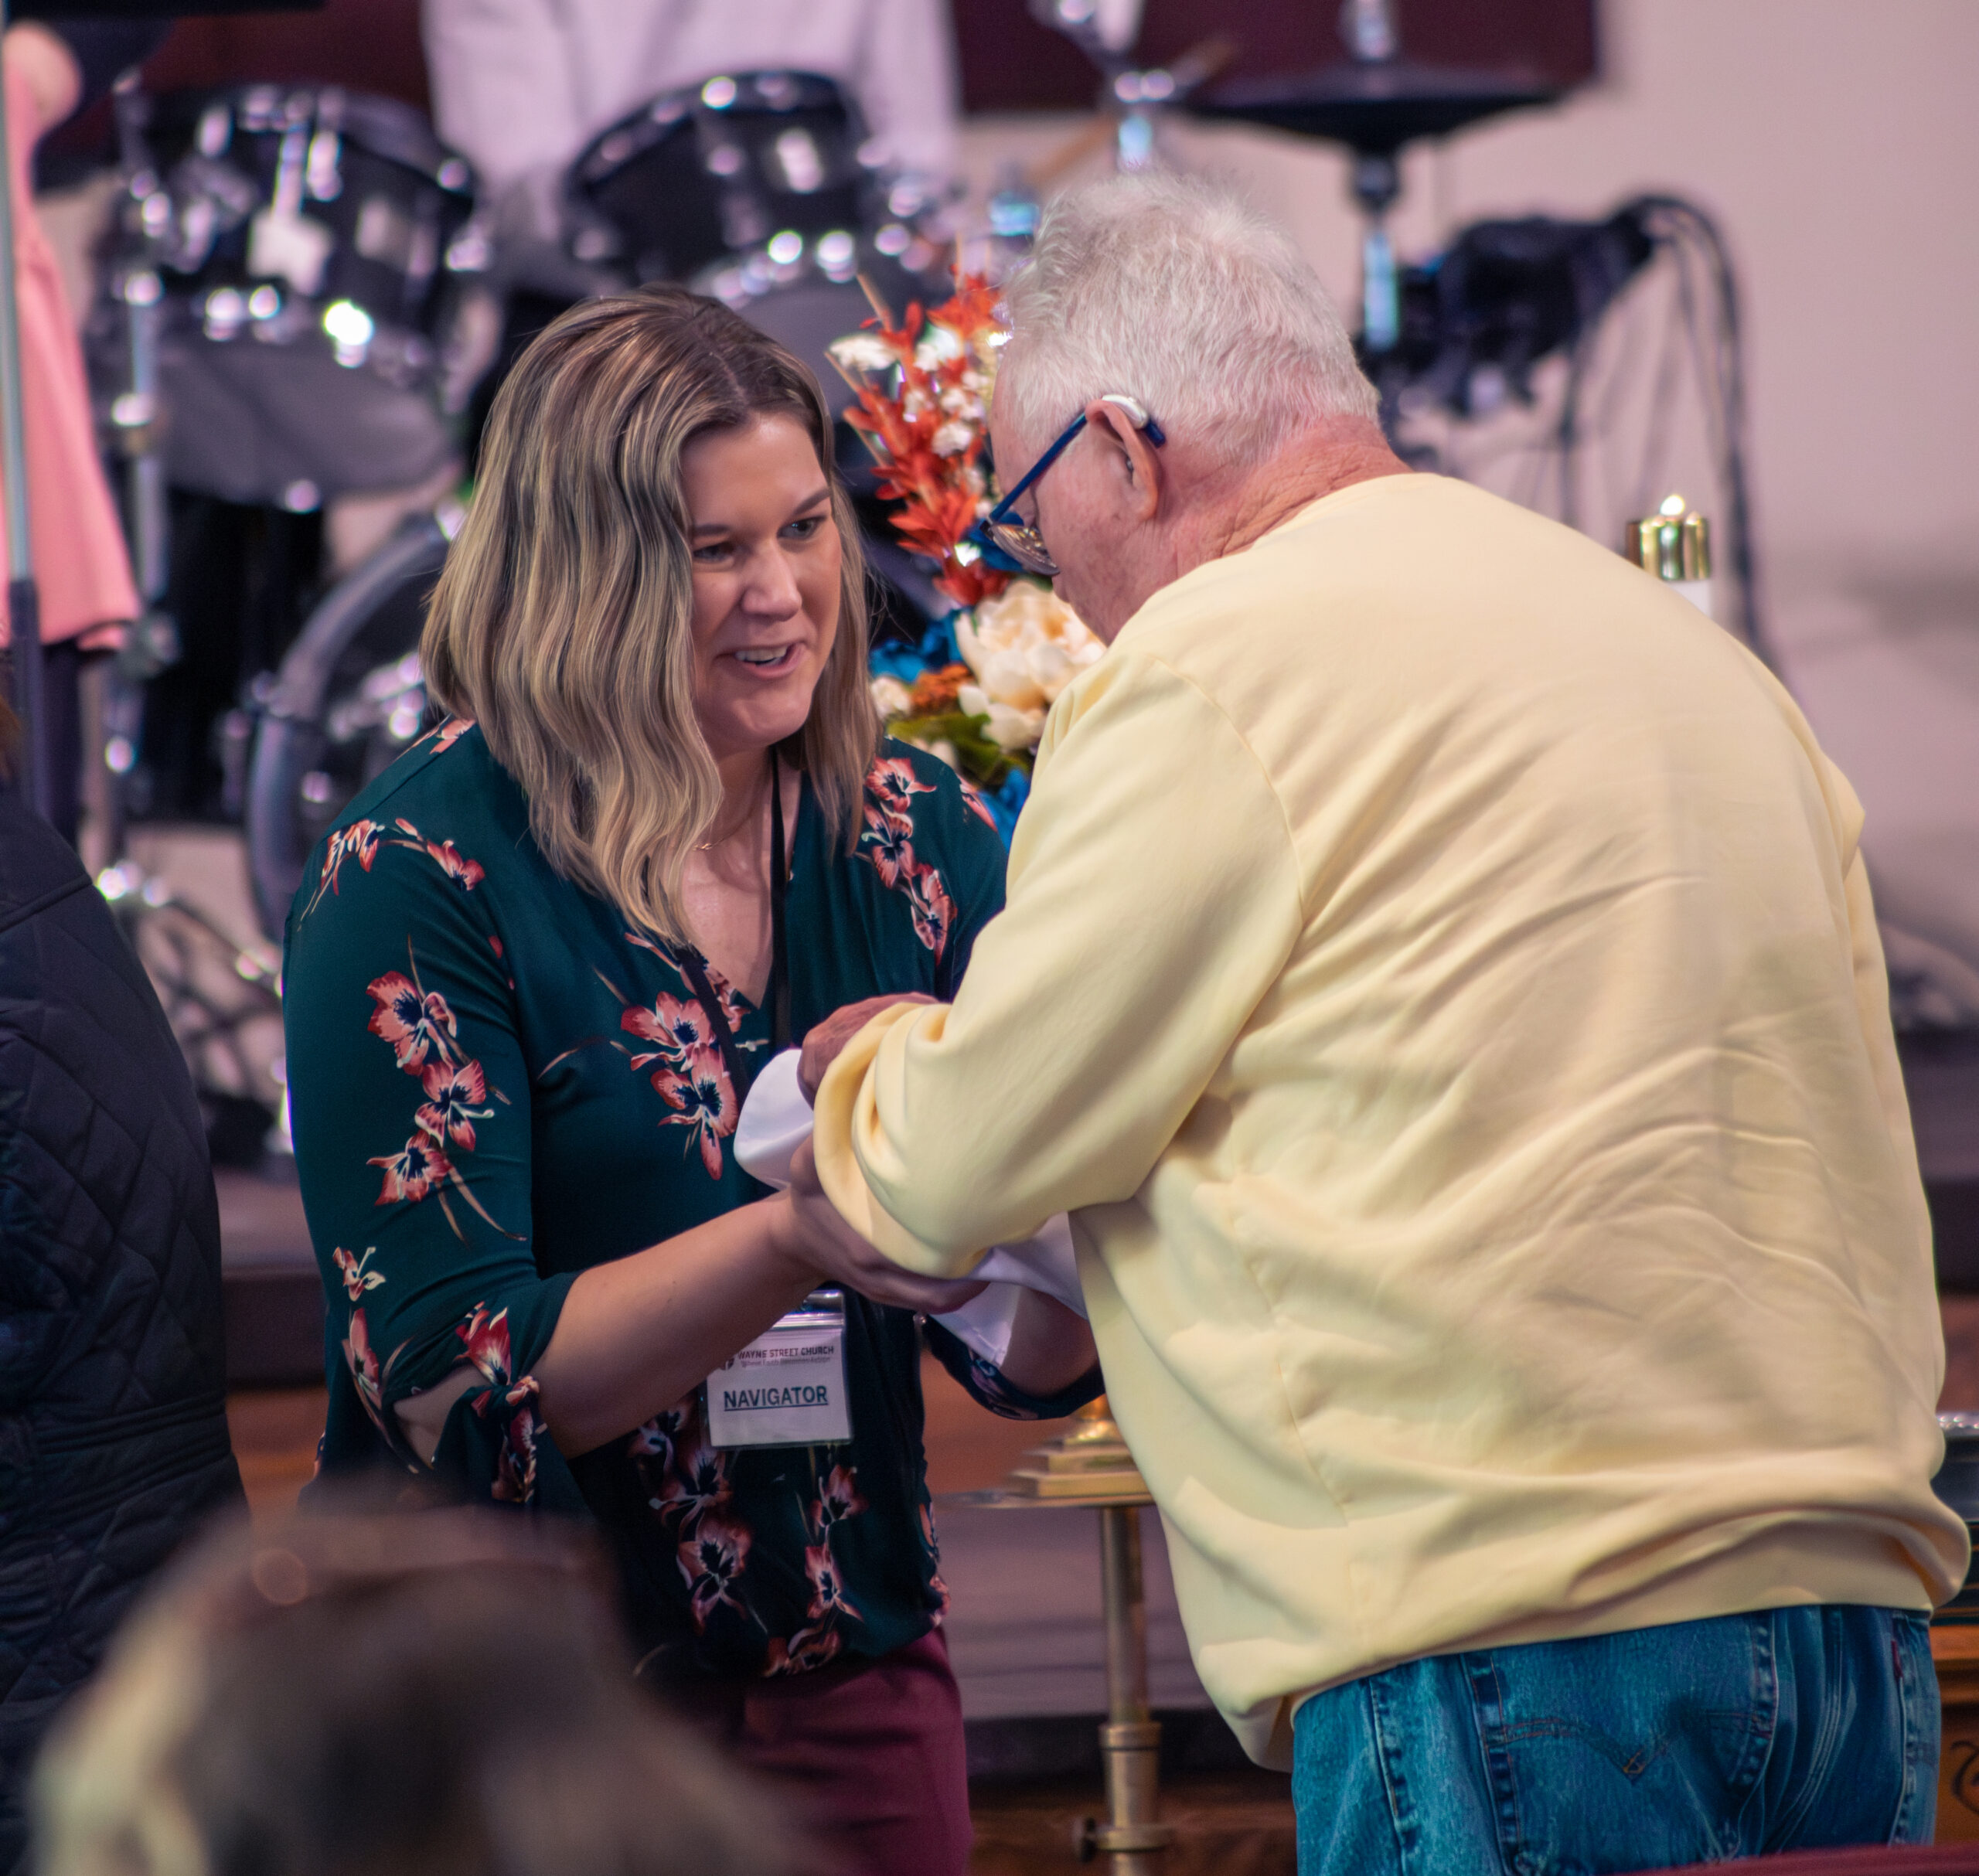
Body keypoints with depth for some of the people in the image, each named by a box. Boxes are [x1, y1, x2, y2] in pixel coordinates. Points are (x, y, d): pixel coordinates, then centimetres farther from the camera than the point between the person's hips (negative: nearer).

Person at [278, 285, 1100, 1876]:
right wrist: (797, 1238, -29)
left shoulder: (915, 837, 2)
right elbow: (448, 1378, -17)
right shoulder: (417, 877, -12)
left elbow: (1021, 1360, 1)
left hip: (855, 1658, 4)